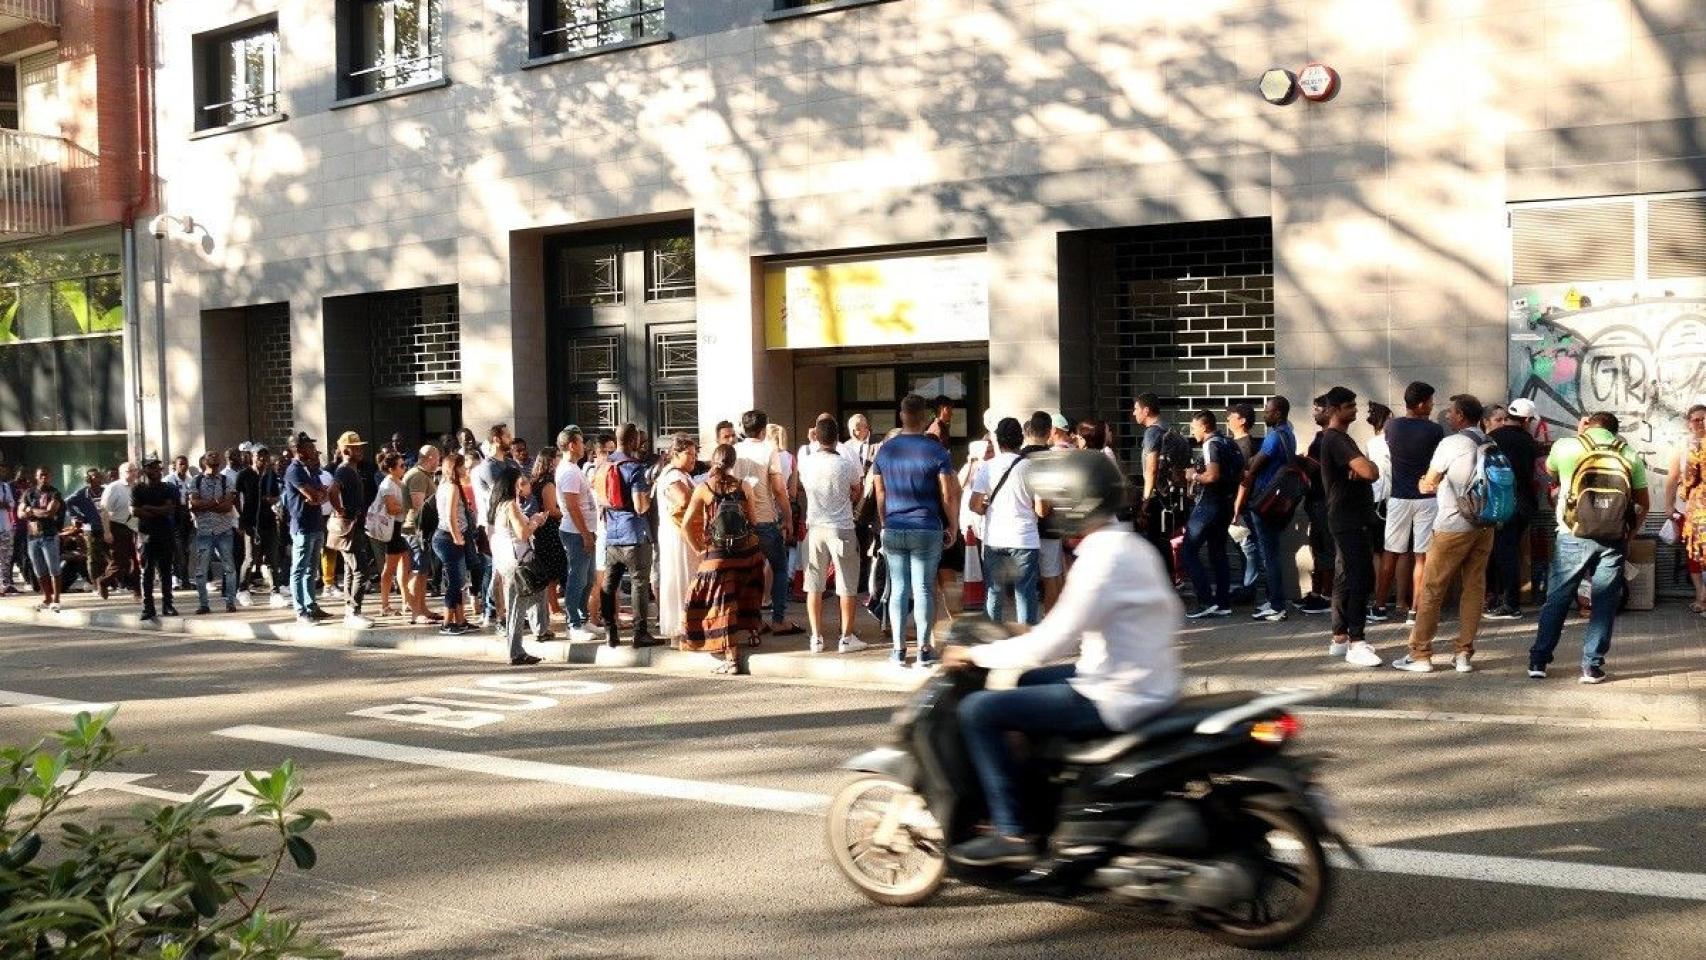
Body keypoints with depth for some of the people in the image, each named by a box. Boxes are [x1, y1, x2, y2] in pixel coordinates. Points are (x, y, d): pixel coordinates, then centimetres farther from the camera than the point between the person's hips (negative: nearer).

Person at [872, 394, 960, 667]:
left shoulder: (885, 450, 4)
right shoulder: (936, 450, -7)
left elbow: (880, 494, 9)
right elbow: (949, 495, -7)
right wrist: (953, 526, 5)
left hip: (893, 530, 3)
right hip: (928, 530, -3)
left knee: (898, 589, 7)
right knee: (923, 589, 3)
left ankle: (899, 650, 9)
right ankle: (924, 650, 7)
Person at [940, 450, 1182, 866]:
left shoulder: (1102, 557, -20)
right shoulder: (1132, 546, 9)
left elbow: (1049, 646, -24)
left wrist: (976, 653, -9)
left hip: (1117, 699, -10)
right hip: (1149, 684, 10)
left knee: (979, 710, -9)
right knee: (1026, 682, 29)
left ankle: (1012, 834, -6)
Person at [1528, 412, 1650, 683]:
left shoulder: (1565, 446, 0)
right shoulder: (1630, 456, 5)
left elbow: (1551, 474, 21)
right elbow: (1643, 503, 7)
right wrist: (1629, 533, 20)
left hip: (1573, 536, -1)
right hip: (1613, 539, 1)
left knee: (1557, 600, 8)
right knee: (1605, 604, 8)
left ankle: (1538, 661, 11)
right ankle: (1592, 666, 7)